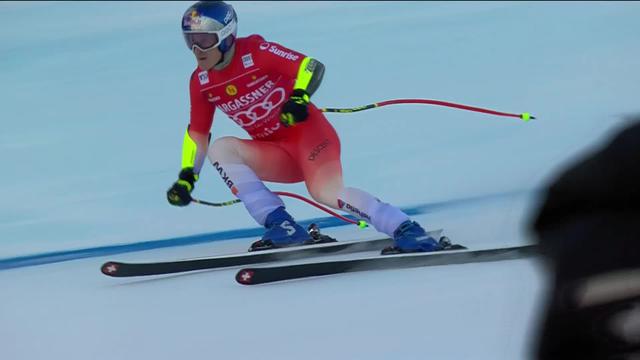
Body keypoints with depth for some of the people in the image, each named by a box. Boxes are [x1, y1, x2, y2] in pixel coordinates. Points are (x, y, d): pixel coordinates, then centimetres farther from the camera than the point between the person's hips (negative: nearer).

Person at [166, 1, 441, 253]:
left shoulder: (255, 53, -15)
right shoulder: (200, 83, 1)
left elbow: (312, 66, -18)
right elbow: (197, 133, 13)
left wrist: (300, 97, -37)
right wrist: (186, 178, 7)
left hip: (308, 133, -6)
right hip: (276, 156, 6)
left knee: (327, 192, -32)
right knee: (220, 149, -20)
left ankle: (407, 230, -23)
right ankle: (282, 226, -24)